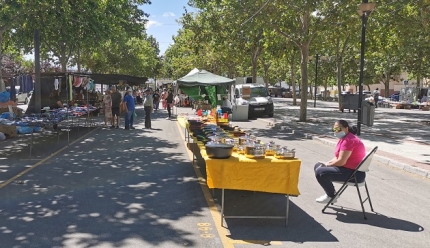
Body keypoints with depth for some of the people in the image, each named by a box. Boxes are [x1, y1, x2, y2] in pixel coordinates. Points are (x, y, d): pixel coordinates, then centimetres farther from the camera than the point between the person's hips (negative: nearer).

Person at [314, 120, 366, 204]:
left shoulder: (348, 140, -21)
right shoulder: (344, 138, 12)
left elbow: (341, 161, -25)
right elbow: (337, 158, 15)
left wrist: (327, 165, -10)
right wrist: (326, 163, -2)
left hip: (354, 174, -11)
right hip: (347, 169, 11)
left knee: (320, 172, -23)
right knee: (318, 166, 14)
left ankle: (331, 196, 1)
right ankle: (331, 193, 16)